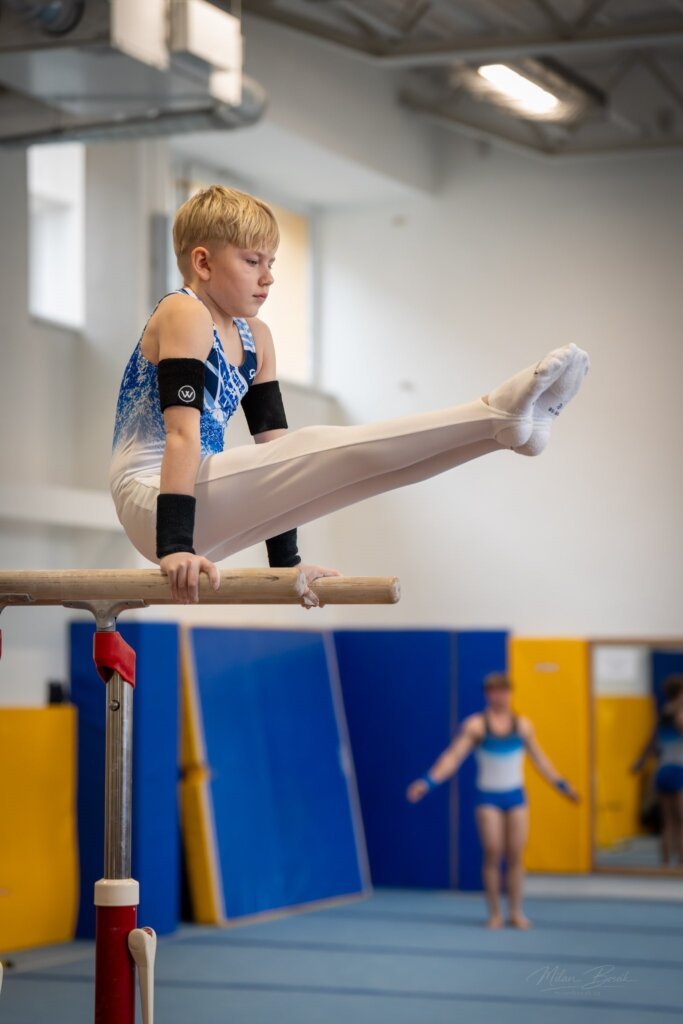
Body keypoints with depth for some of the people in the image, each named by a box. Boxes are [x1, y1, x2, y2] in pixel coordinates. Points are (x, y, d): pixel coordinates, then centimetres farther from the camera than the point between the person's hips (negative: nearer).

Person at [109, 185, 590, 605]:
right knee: (316, 449, -24)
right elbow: (182, 432, -23)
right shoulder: (184, 315, -11)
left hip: (206, 507, 9)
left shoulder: (255, 339, 15)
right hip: (152, 500, -9)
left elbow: (274, 444, 16)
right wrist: (175, 547, -33)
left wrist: (287, 560, 15)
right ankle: (498, 416, -32)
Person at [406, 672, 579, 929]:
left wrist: (561, 784, 16)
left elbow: (539, 759, 15)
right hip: (488, 797, -2)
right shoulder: (476, 725, -5)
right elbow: (454, 756, -11)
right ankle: (494, 913, 4)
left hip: (515, 796, 2)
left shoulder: (522, 725, 5)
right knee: (493, 854, -6)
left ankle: (516, 912, 11)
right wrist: (429, 781, -21)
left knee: (515, 855, 1)